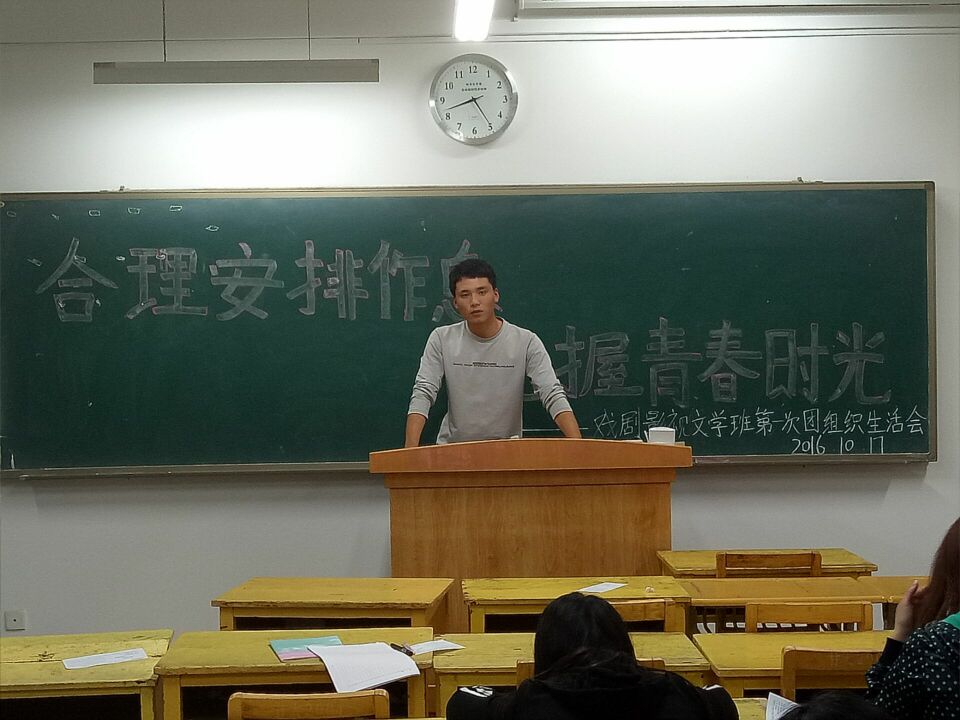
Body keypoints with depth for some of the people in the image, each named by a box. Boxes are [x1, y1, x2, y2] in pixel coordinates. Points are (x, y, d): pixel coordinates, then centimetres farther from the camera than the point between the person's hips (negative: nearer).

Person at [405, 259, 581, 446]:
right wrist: (410, 450, -22)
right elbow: (422, 394, -8)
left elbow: (553, 396, -12)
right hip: (452, 447, 1)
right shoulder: (441, 339, -2)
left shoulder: (526, 342, -6)